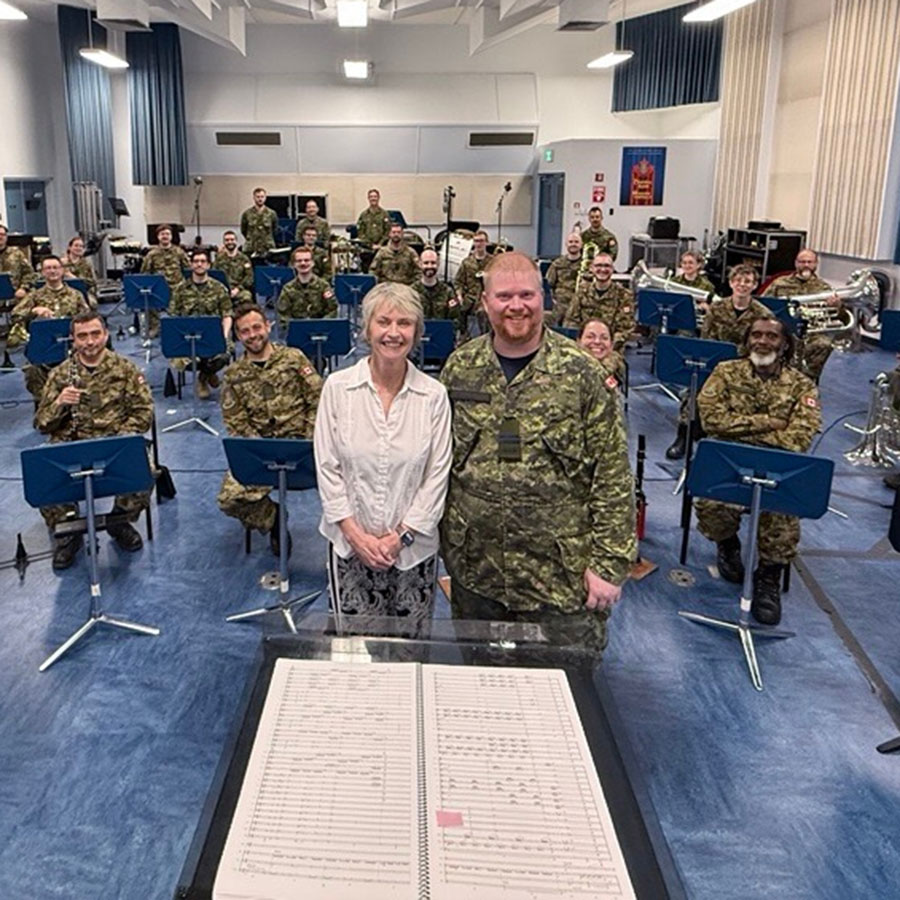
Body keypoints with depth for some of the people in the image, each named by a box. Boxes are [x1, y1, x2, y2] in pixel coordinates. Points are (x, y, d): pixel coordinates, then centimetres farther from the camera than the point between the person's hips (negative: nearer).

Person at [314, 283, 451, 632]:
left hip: (414, 548, 0)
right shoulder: (337, 387, -5)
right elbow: (327, 468, -3)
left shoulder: (434, 395, -6)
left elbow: (437, 475, -3)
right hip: (350, 545, 0)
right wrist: (356, 535, -8)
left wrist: (401, 535, -8)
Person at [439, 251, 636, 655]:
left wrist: (609, 562, -11)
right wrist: (442, 532, 7)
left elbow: (613, 474, -8)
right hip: (475, 568, 3)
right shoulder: (460, 367, 1)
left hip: (560, 572, -3)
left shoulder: (580, 374, -9)